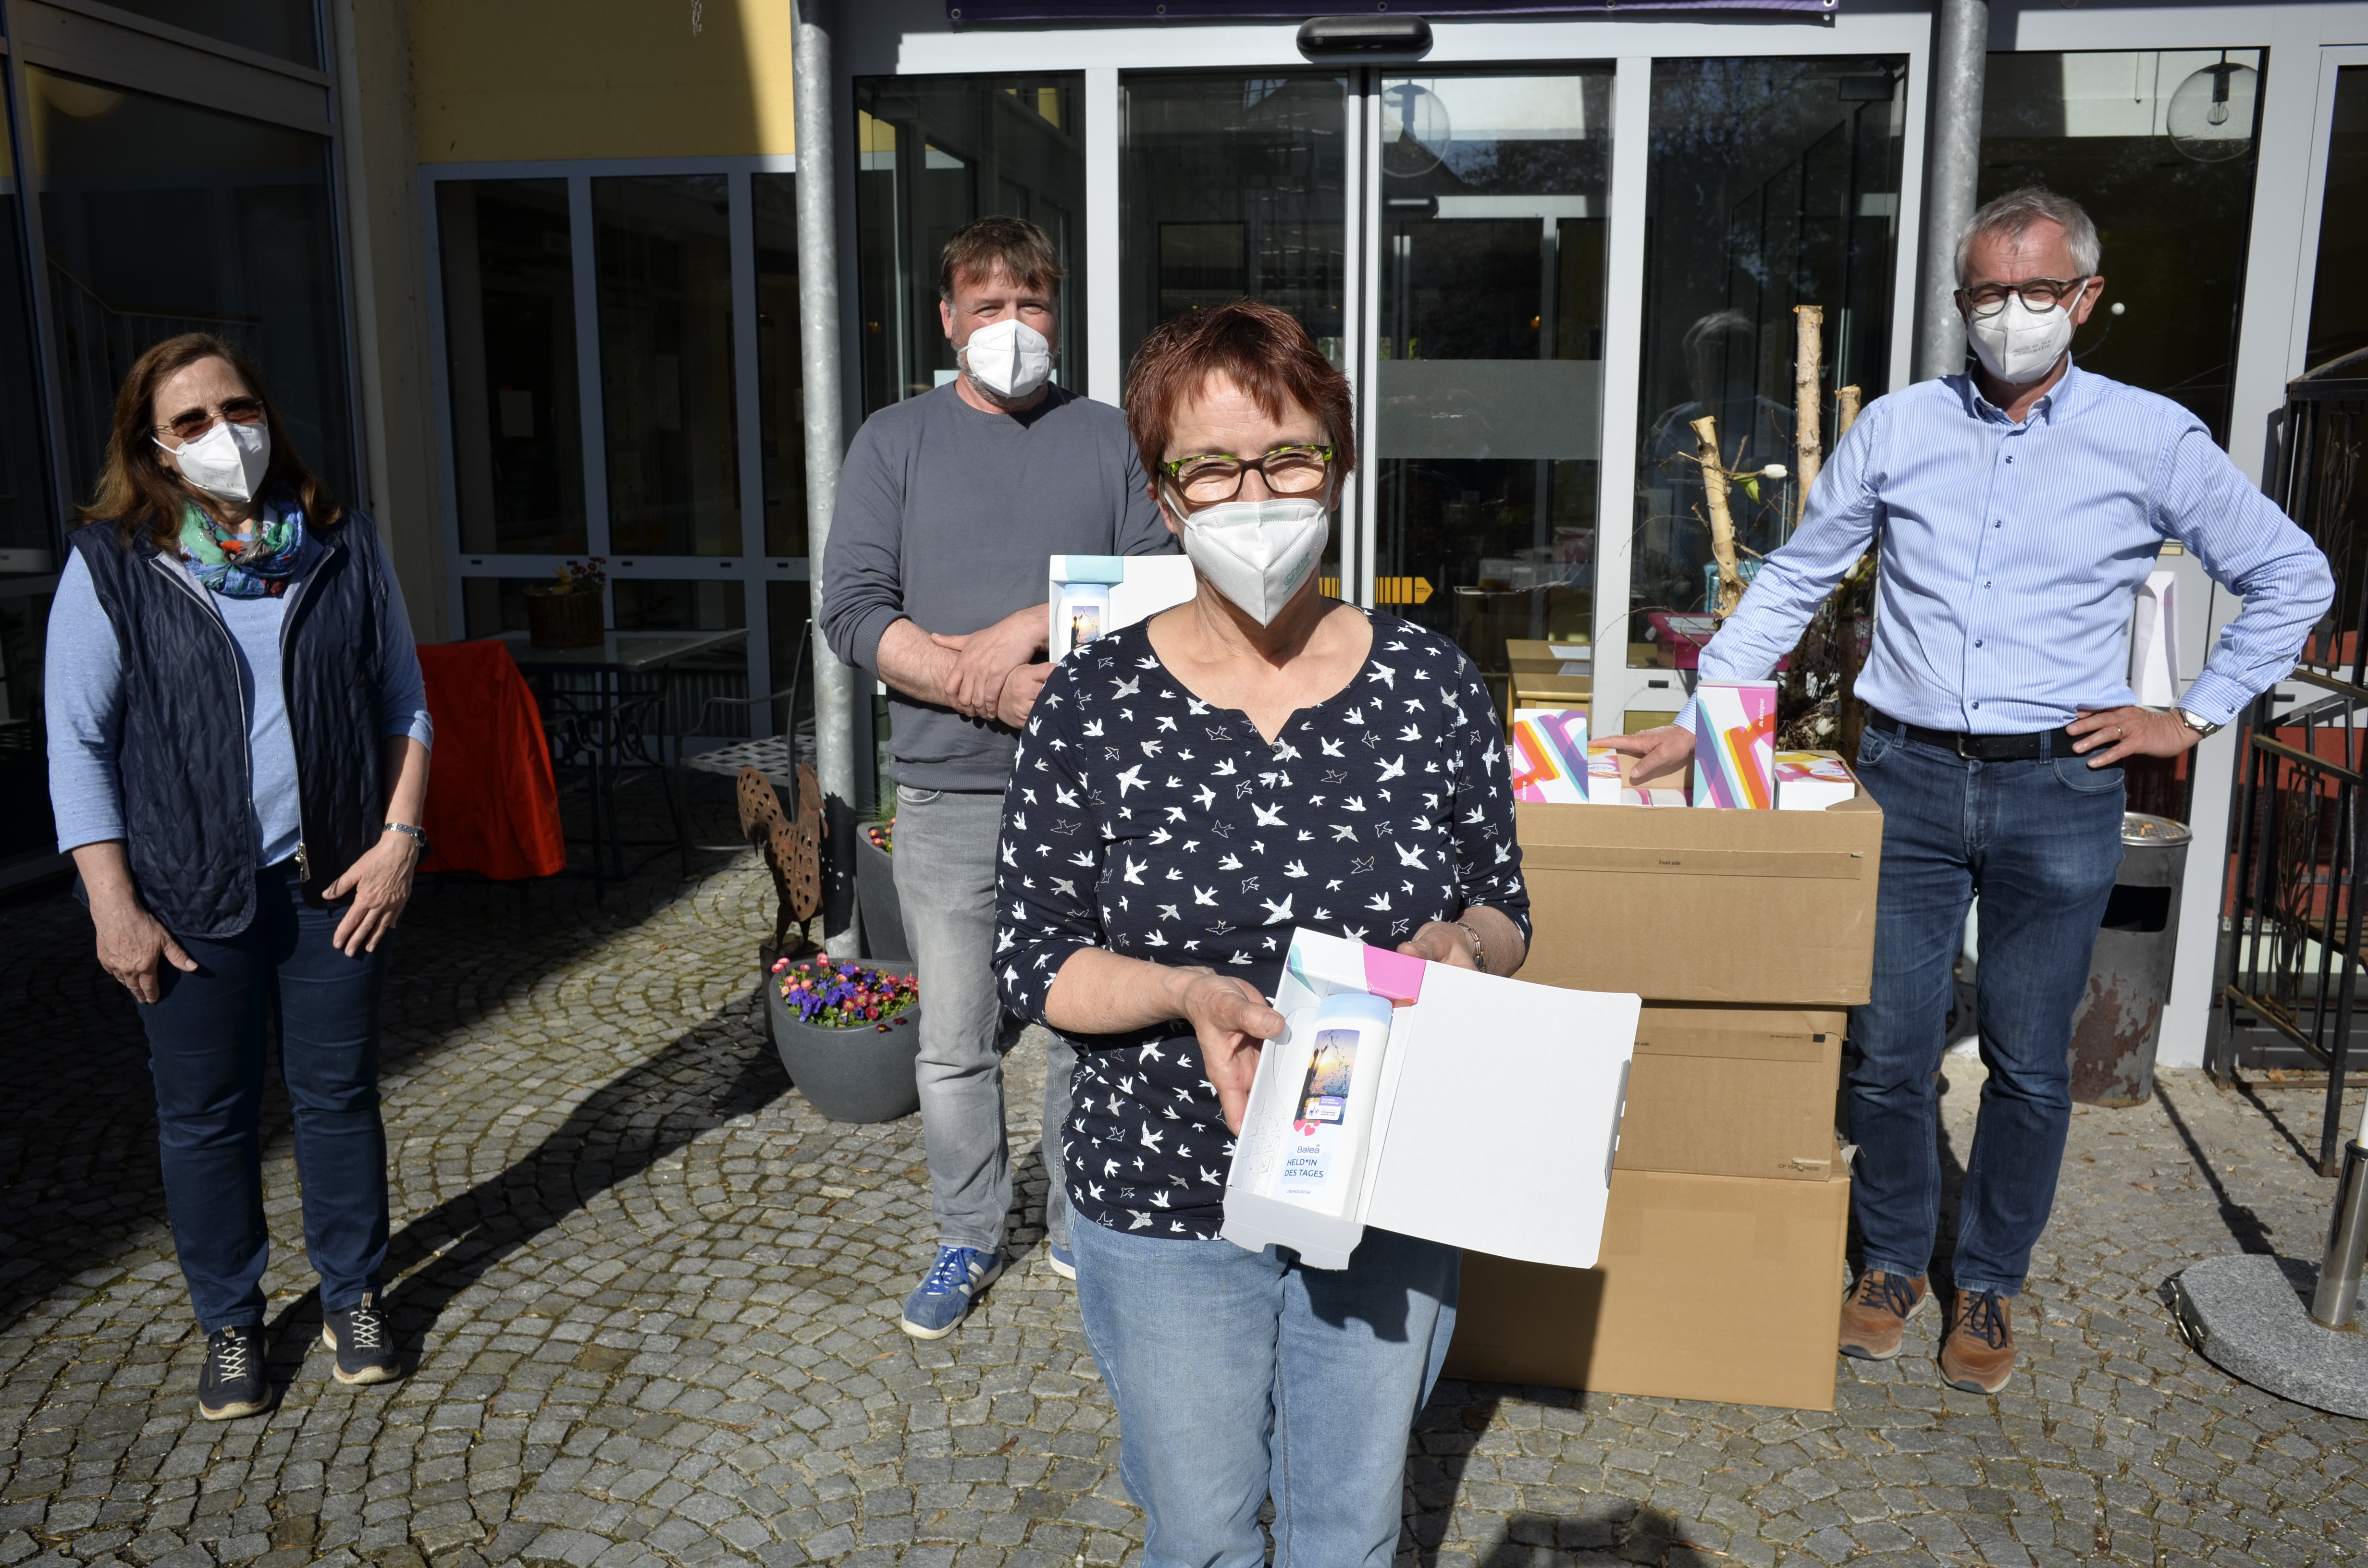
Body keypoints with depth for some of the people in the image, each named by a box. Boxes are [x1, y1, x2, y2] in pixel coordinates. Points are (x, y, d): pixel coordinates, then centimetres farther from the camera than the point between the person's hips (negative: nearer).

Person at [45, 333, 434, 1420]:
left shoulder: (342, 547, 2)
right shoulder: (112, 565, -4)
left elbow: (404, 703, 7)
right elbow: (78, 743, -3)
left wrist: (400, 837, -4)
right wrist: (115, 907, -8)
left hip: (333, 879, 2)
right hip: (192, 891, -1)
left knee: (340, 1093, 11)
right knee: (205, 1115, 10)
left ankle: (353, 1297, 29)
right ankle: (229, 1324, 28)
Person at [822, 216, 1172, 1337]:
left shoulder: (1109, 440, 8)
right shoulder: (895, 442, 5)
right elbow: (852, 611, -5)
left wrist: (1026, 629, -16)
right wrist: (996, 691, -15)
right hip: (948, 795, 0)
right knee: (954, 1045, 8)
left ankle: (1080, 1231, 29)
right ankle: (968, 1238, 28)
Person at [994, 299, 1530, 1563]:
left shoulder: (1432, 685, -6)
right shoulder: (1092, 705, -10)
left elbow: (1504, 910, 4)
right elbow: (1037, 962, -7)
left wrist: (1462, 948, -19)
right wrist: (1190, 994, -25)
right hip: (1166, 1209, -1)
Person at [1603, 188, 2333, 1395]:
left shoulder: (2153, 441, 1)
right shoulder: (1897, 429, 5)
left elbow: (2292, 578, 11)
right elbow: (1792, 584, 9)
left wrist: (2194, 715, 3)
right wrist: (1699, 720, 3)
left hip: (2059, 792, -1)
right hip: (1908, 777, 1)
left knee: (2029, 1064, 8)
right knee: (1888, 1050, 6)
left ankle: (1989, 1285, 28)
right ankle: (1892, 1260, 28)